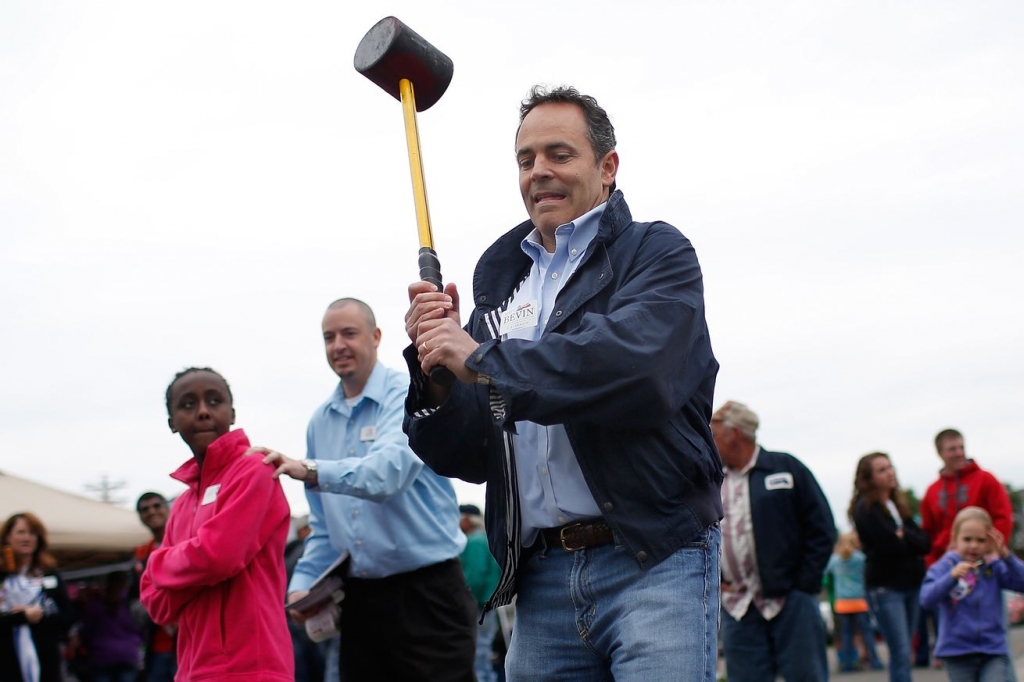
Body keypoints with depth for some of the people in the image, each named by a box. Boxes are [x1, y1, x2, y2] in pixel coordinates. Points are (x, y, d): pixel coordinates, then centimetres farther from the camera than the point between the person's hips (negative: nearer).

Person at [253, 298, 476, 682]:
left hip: (427, 590, -6)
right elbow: (323, 524, 16)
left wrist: (311, 471, -38)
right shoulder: (321, 421, 12)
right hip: (361, 596, 6)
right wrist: (304, 582, 2)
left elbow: (390, 469, -27)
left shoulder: (408, 397, -8)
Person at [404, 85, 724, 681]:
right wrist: (438, 366, -6)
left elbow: (638, 364, -21)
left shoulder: (657, 254, 2)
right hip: (543, 580, 5)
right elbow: (467, 457, 14)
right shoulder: (500, 283, 17)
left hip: (653, 563, -5)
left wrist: (483, 360, -12)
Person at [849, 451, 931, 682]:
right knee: (901, 654, -12)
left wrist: (905, 536, -12)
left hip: (910, 584, 7)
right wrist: (913, 541, -3)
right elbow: (891, 545, -20)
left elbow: (924, 542, 5)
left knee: (903, 653, 8)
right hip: (885, 587, -7)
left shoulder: (897, 504, 13)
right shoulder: (865, 509, -9)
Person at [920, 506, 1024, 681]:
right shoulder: (944, 567, -4)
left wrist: (1006, 556, -20)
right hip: (958, 653, -1)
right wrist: (952, 577, -30)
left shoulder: (995, 568, 3)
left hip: (994, 651, 1)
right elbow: (926, 599, -17)